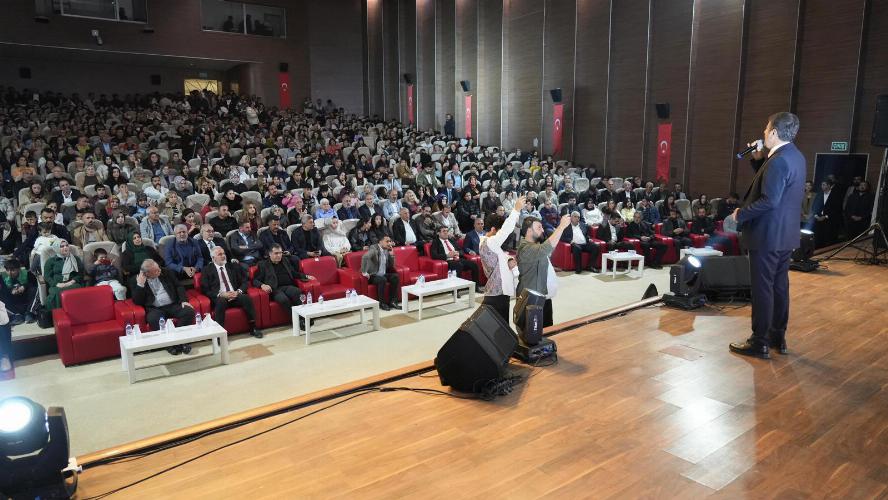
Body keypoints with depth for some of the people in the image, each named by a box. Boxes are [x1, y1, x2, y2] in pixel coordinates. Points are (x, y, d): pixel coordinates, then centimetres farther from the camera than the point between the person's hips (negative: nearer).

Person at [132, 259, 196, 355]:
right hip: (155, 309, -2)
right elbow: (137, 302, -4)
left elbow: (179, 286, 10)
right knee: (153, 319, -36)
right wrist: (140, 285, -15)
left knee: (189, 311, -25)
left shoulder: (166, 272, 7)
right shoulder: (137, 280, 2)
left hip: (173, 305, 2)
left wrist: (184, 300, -6)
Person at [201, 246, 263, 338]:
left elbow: (244, 282, 13)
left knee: (246, 297, -29)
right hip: (219, 298, -2)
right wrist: (221, 294, -15)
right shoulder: (207, 270, 9)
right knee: (221, 301, -37)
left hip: (235, 296, 3)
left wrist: (238, 291, -9)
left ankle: (253, 328, -23)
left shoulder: (233, 266, 17)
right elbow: (205, 289, 0)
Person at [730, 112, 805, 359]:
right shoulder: (795, 156, 11)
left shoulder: (778, 160, -21)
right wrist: (759, 160, 12)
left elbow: (769, 200, -26)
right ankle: (778, 337, 27)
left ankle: (759, 343, 5)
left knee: (762, 288, -2)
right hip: (785, 234, 10)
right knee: (779, 286, 16)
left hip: (767, 235, -10)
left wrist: (741, 213, -15)